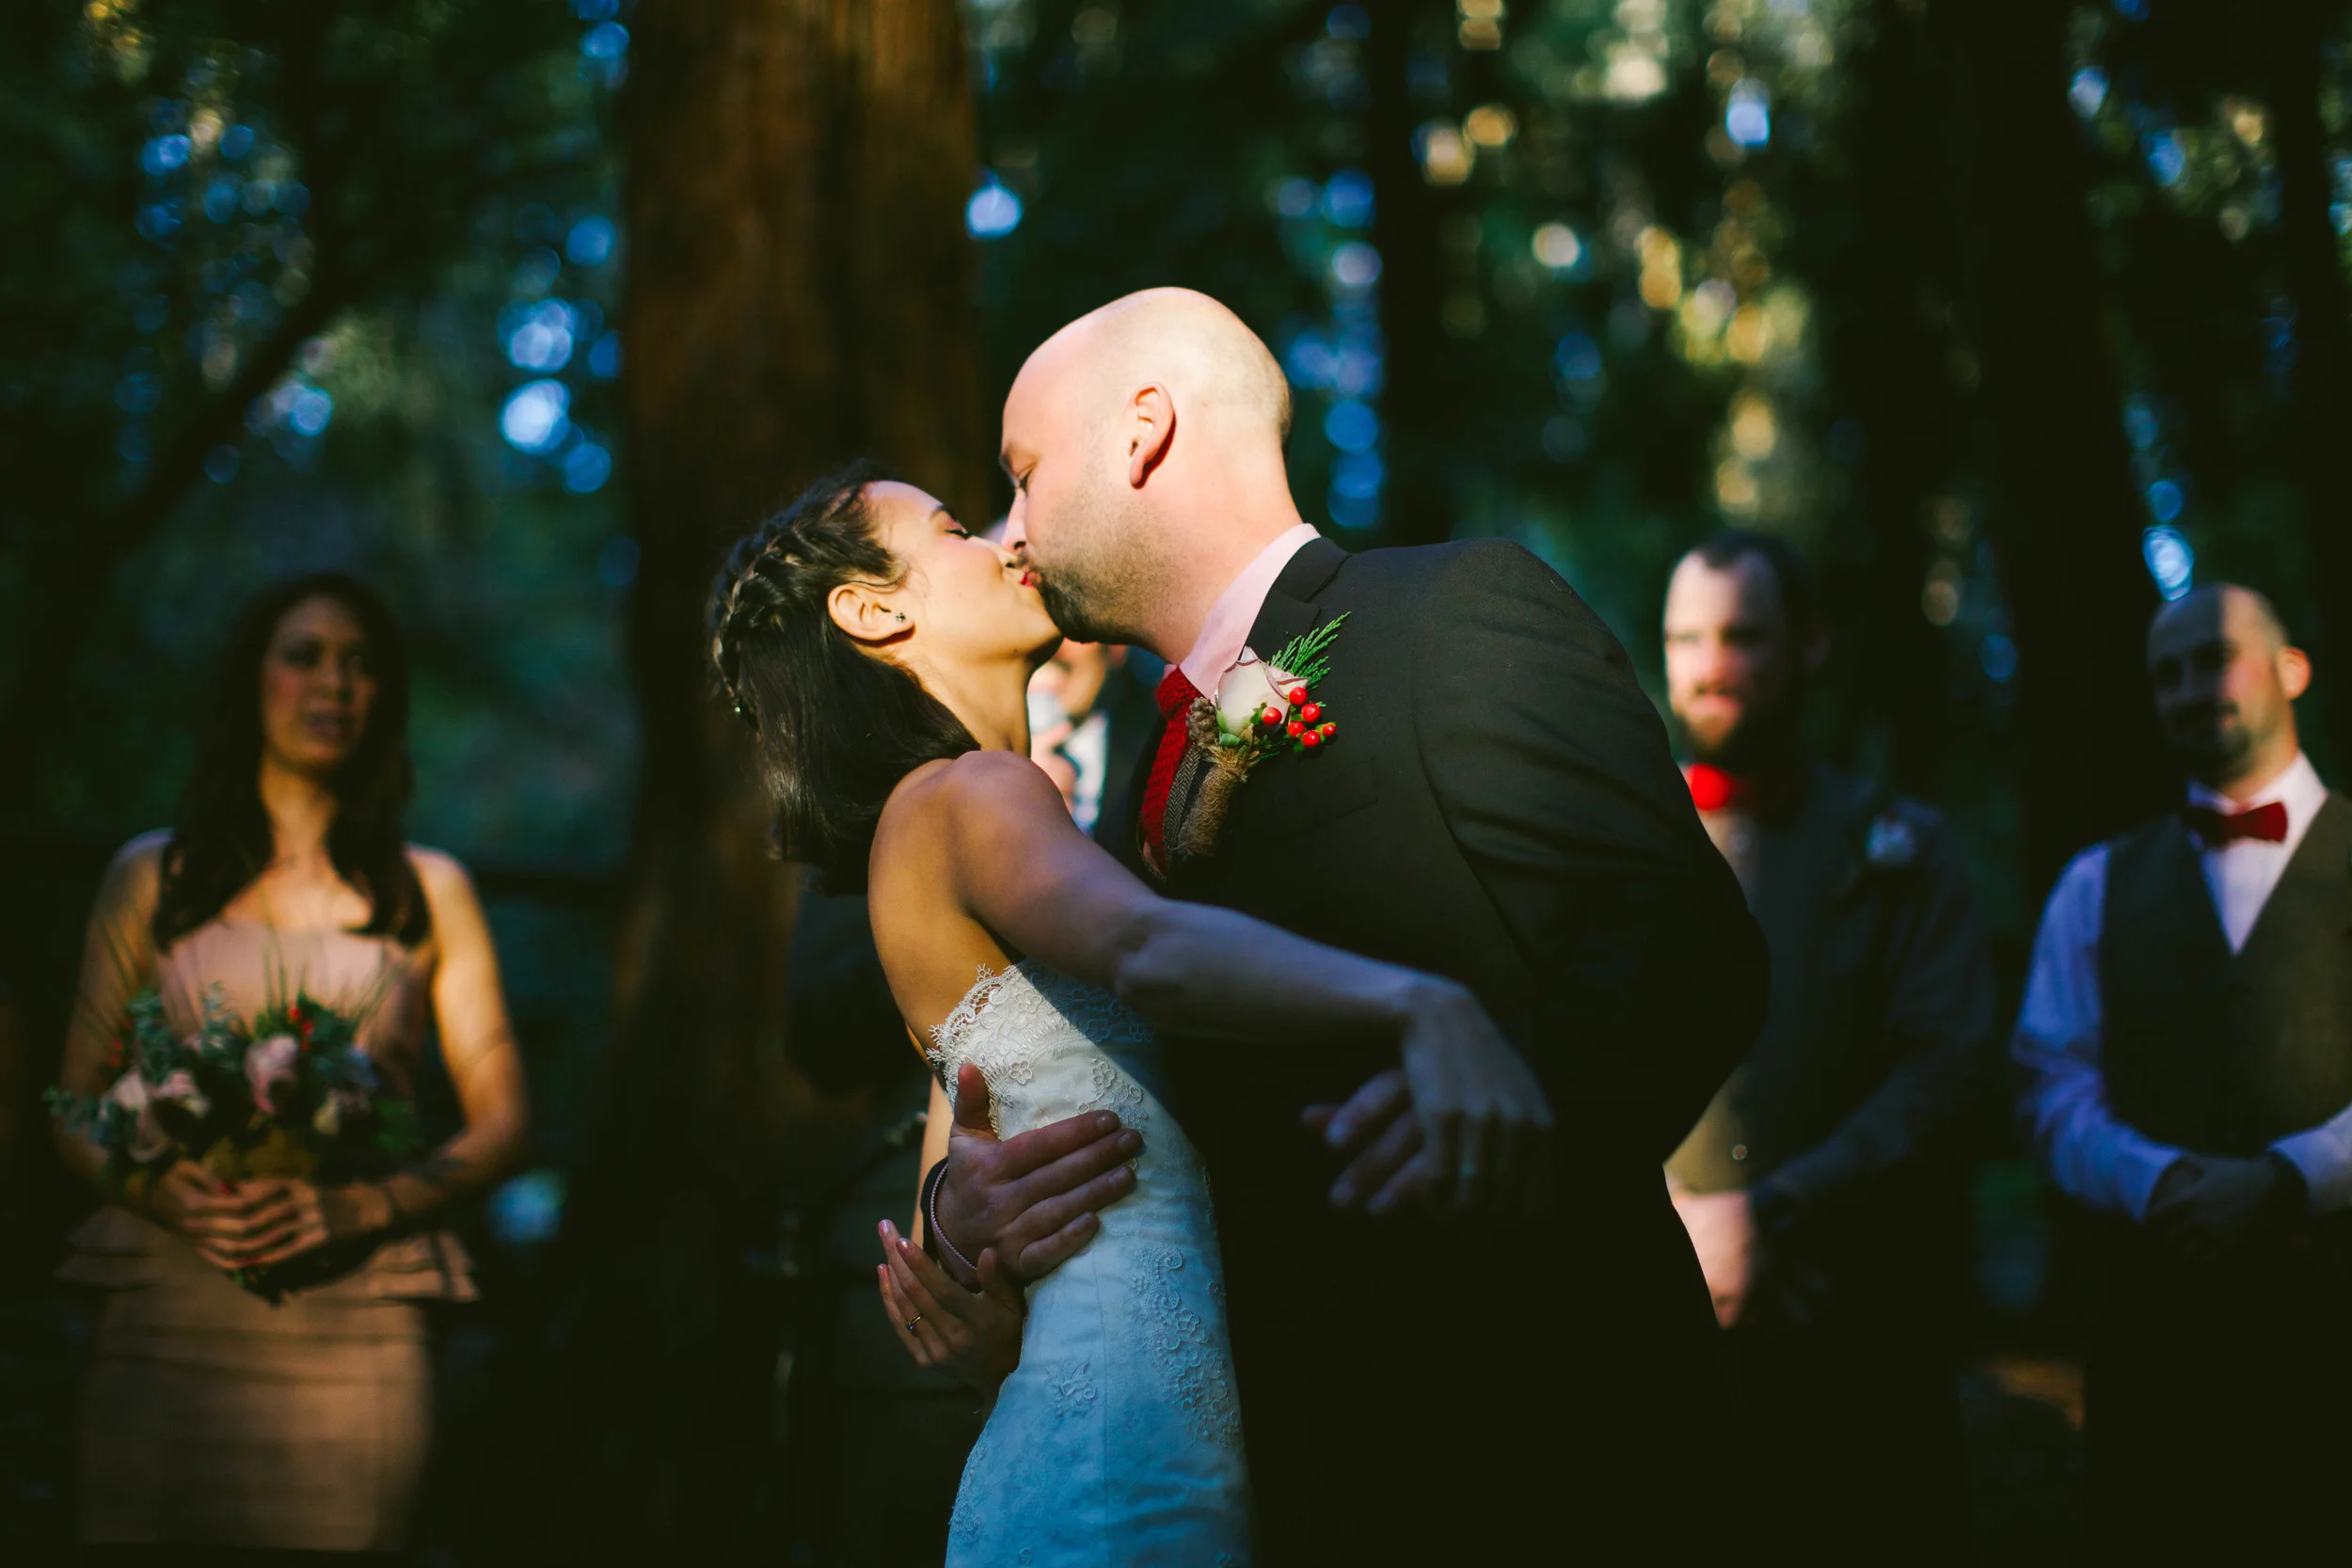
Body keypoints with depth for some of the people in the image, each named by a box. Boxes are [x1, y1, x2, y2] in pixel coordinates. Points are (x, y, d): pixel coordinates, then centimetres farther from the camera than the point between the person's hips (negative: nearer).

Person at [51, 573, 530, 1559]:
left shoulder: (428, 889, 14)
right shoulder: (151, 878, 15)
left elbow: (500, 1123, 9)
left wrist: (354, 1209, -8)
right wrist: (168, 1194, -9)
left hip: (351, 1321, 0)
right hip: (167, 1313, 0)